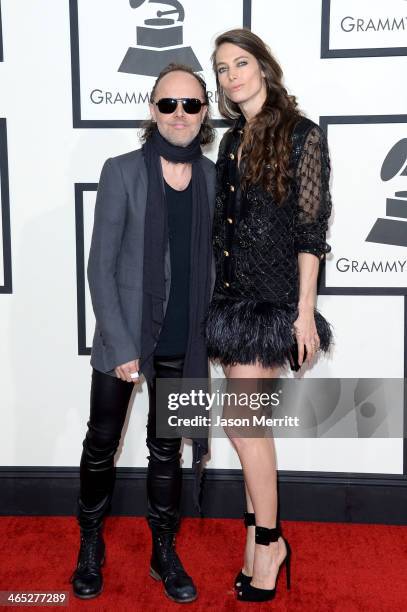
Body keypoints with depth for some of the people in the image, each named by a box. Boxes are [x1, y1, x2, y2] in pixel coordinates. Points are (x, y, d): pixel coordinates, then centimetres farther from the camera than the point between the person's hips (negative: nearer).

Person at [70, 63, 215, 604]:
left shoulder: (213, 178, 1)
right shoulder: (122, 171, -8)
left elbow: (211, 260, 8)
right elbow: (100, 266, -9)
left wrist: (209, 331, 4)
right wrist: (122, 346, -14)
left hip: (183, 342, 2)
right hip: (123, 335, -2)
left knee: (167, 449, 15)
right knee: (102, 443, 12)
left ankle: (164, 553, 32)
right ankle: (91, 546, 34)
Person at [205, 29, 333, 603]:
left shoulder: (303, 134, -5)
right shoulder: (232, 141, 14)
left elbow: (310, 228, -9)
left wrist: (305, 309, -13)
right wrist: (217, 292, 12)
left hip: (273, 298, -6)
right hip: (232, 294, 6)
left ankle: (265, 540, 12)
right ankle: (265, 540, 22)